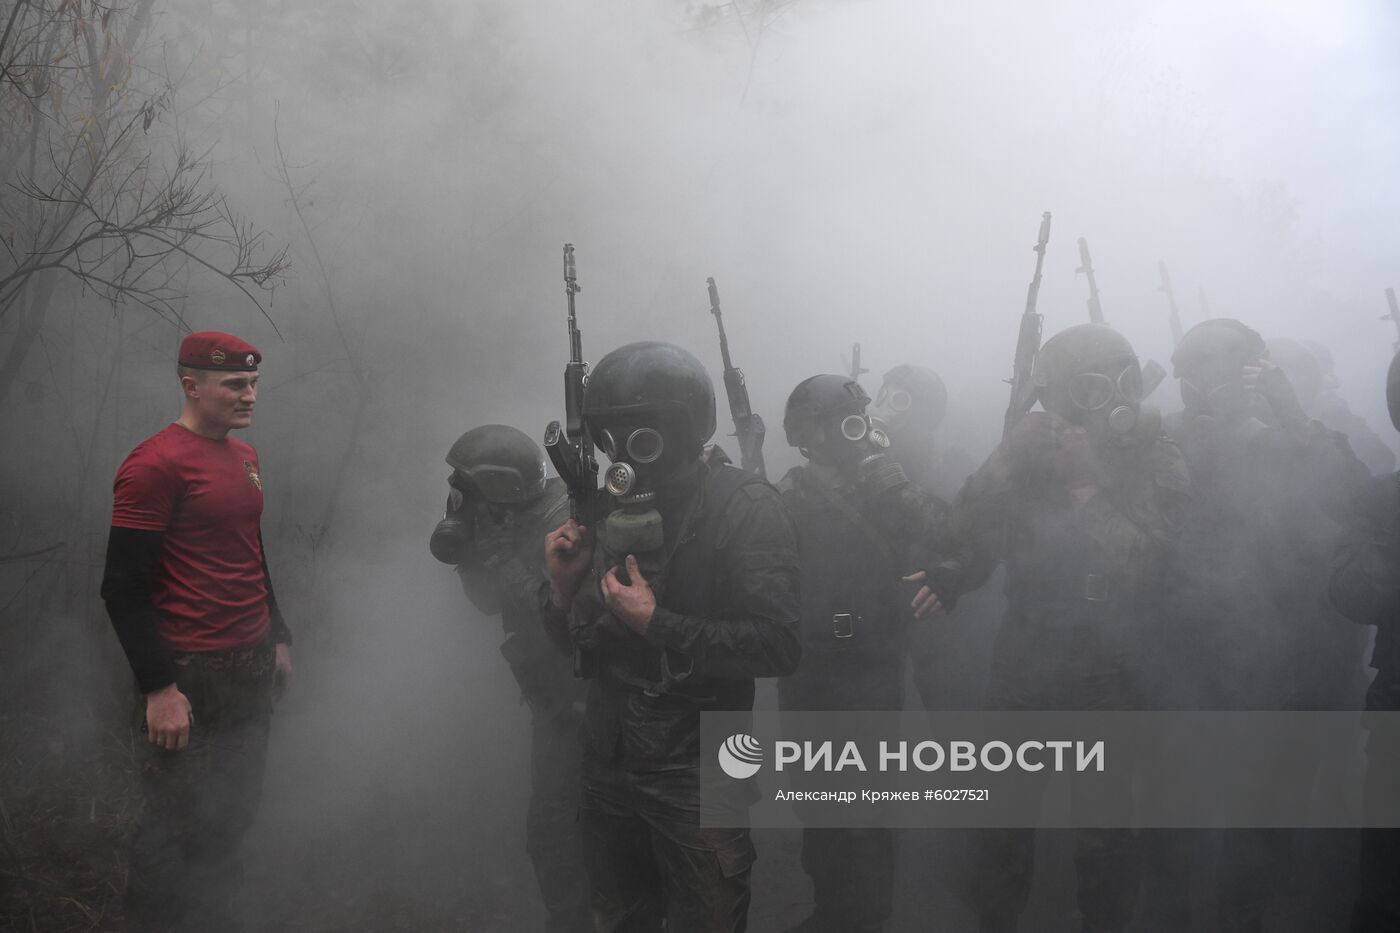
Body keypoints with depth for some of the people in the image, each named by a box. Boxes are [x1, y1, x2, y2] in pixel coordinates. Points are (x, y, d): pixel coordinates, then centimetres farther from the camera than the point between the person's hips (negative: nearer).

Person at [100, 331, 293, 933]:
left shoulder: (245, 458, 12)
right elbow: (123, 587, -15)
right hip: (190, 678, -8)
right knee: (182, 829, 1)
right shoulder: (155, 464, -14)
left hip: (251, 669, 8)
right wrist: (157, 688, -17)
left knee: (234, 815, 14)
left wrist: (278, 637, 23)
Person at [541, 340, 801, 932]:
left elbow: (778, 647, -23)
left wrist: (656, 624, -23)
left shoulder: (746, 510, -13)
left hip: (697, 774, -6)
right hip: (608, 766, 6)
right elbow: (577, 647, 13)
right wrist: (564, 587, -7)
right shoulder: (608, 511, 5)